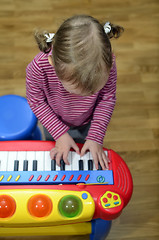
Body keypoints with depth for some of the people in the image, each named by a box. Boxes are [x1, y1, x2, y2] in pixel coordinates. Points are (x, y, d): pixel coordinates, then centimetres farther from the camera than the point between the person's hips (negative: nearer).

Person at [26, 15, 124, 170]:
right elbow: (36, 102, -22)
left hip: (88, 124, 1)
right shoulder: (38, 68, -43)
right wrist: (60, 133, -23)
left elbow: (107, 98, -20)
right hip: (55, 122, 0)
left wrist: (96, 136, -20)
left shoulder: (107, 63, -39)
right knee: (56, 156, 31)